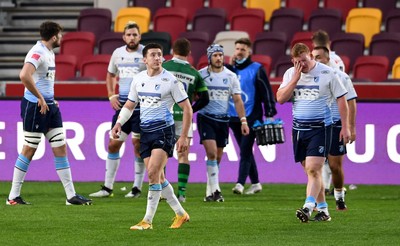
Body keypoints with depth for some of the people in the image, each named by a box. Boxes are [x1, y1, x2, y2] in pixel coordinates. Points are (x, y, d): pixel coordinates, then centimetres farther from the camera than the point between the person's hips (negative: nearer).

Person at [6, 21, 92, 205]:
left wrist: (51, 100, 15)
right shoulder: (37, 52, -17)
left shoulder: (49, 53, 13)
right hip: (35, 107, -9)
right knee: (29, 151, -2)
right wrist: (40, 98, -25)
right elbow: (24, 75, -33)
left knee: (61, 148, 7)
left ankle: (71, 195, 10)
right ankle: (13, 196, 7)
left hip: (49, 106, 9)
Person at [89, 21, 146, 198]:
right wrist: (111, 95, 12)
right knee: (113, 144, 5)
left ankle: (137, 187, 7)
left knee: (138, 145, -3)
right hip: (122, 105, 6)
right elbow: (111, 75, 24)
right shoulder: (118, 53, 9)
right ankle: (107, 187, 12)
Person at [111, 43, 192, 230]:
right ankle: (180, 214, 22)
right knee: (158, 177, 8)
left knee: (153, 173, -16)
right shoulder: (138, 79, 7)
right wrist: (119, 123, 1)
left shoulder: (170, 80, -8)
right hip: (145, 132, 6)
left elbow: (187, 109, -4)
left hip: (164, 131, -6)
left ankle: (147, 220, -12)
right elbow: (129, 105, 19)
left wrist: (184, 137, -9)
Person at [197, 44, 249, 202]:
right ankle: (215, 190, -16)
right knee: (212, 153, -17)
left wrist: (243, 120, -3)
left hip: (223, 120, 3)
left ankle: (210, 191, 17)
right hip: (205, 118, -3)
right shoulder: (201, 75, -2)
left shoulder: (231, 76, 5)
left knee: (218, 157, 7)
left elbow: (237, 100, 5)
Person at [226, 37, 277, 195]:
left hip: (251, 117, -6)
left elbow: (267, 92, -6)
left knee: (245, 151, -12)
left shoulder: (257, 69, -3)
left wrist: (270, 114, -11)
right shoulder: (231, 68, 13)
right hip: (234, 117, 6)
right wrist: (229, 66, -2)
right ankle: (255, 183, 19)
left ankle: (240, 184, -18)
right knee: (246, 152, 11)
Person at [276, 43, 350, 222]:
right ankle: (323, 210, 17)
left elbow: (341, 99, 0)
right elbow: (280, 99, -2)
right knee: (311, 171, 9)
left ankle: (308, 207, -27)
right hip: (299, 127, 5)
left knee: (313, 169, -17)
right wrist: (295, 79, -10)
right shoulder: (290, 74, 7)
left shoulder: (327, 73, -5)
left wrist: (345, 127, -2)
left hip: (320, 128, -5)